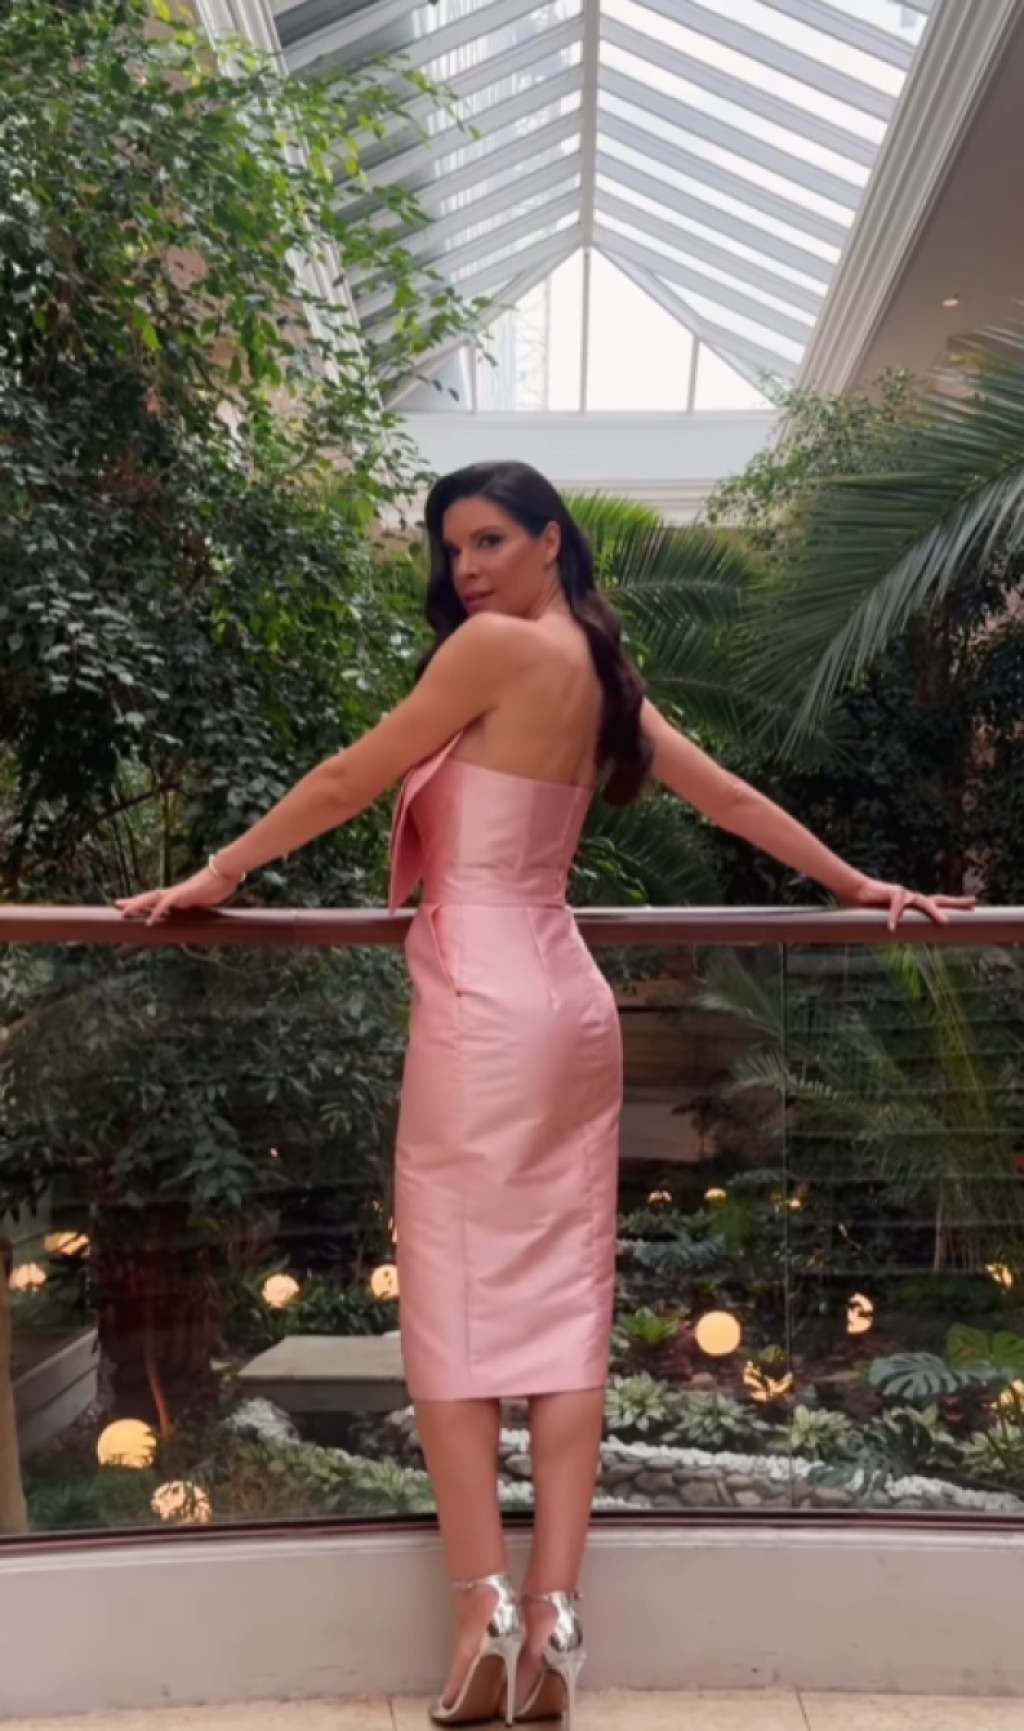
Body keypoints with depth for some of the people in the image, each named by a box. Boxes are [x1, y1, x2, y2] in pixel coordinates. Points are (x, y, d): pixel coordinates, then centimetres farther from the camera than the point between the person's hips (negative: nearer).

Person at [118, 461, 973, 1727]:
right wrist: (860, 888, 28)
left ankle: (486, 1613, 3)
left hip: (484, 1008, -7)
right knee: (563, 1307, 5)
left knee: (454, 1305, 1)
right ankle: (552, 1619, 10)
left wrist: (217, 873, 2)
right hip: (567, 1004, 8)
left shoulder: (499, 644, -7)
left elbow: (350, 780, -6)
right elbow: (727, 795, 19)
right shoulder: (598, 666, 15)